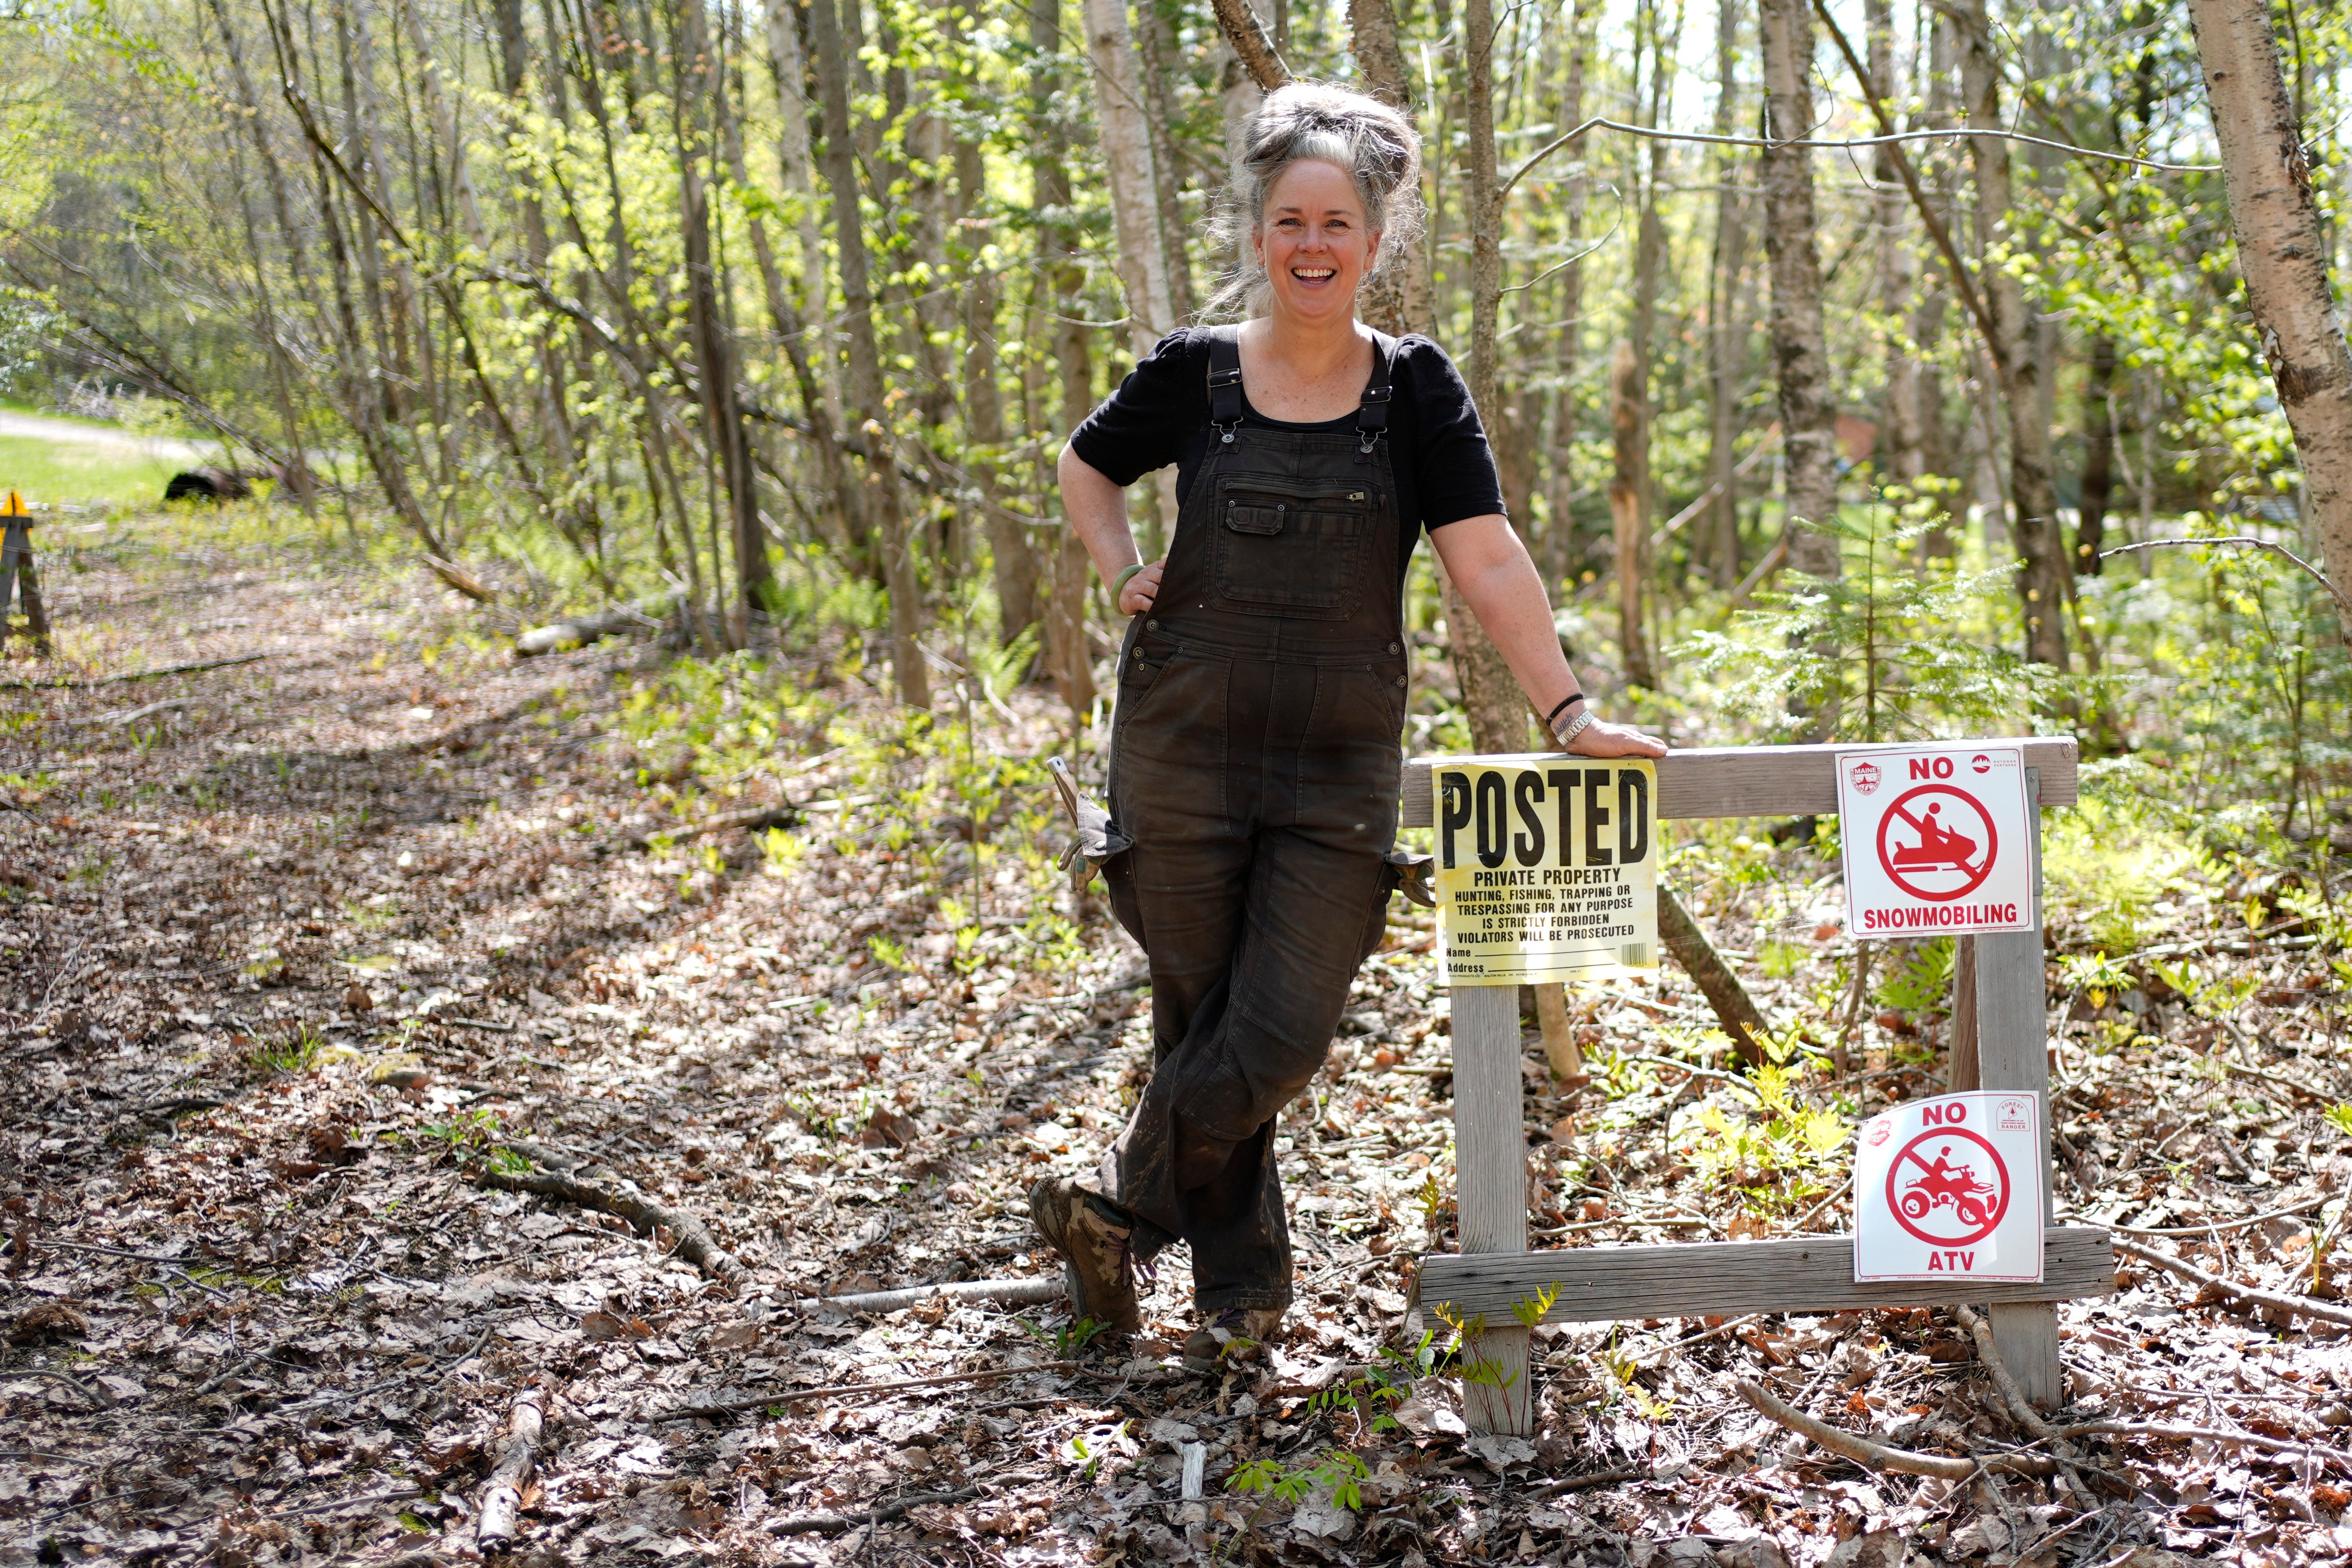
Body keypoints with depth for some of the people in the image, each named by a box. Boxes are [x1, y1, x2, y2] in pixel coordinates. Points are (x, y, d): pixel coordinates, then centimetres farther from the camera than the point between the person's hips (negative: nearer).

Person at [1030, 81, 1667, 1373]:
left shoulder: (1413, 389, 0)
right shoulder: (1193, 374, 1)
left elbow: (1486, 555, -8)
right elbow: (1085, 469, 20)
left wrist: (1567, 709, -16)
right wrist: (1125, 578, 4)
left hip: (1341, 773, 0)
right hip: (1186, 754, 0)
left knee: (1282, 1035, -5)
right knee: (1198, 1017, 6)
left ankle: (1115, 1209, 18)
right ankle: (1241, 1281, 24)